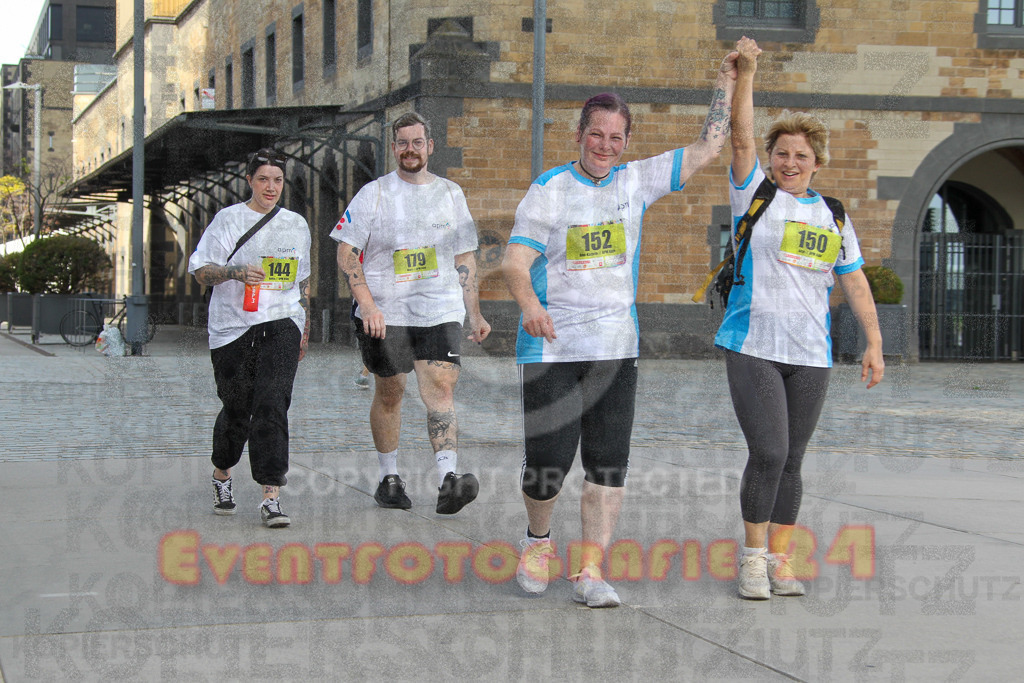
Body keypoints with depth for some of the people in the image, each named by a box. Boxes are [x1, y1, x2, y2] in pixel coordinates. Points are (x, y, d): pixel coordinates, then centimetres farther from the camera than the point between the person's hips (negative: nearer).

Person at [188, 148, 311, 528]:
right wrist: (237, 272, -21)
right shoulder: (229, 219, 2)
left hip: (281, 325, 1)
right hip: (233, 326, -1)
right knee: (236, 408, 7)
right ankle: (222, 476, 36)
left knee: (272, 404, -15)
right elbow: (200, 271, -3)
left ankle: (271, 497, -17)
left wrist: (305, 330, 24)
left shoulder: (296, 225, 13)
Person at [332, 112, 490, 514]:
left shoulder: (451, 194, 10)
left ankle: (448, 481, -23)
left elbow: (465, 258, 15)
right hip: (385, 312, -1)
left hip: (440, 311, 1)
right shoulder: (373, 194, 2)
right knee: (389, 392, 8)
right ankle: (388, 478, 23)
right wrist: (367, 305, -14)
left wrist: (475, 315, 11)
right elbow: (346, 254, -2)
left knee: (440, 389, -14)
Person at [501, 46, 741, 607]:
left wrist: (727, 81, 6)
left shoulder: (637, 181, 8)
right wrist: (529, 301, -31)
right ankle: (538, 540, 23)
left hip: (616, 346, 3)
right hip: (551, 347, -3)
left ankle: (590, 572, 4)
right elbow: (514, 261, -10)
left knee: (608, 465, -3)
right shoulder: (549, 190, -2)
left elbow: (708, 147, 11)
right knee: (548, 462, -6)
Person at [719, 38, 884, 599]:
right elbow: (741, 138, -10)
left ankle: (780, 559, 18)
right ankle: (753, 557, 3)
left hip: (811, 355, 4)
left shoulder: (833, 216, 14)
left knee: (790, 461, 7)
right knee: (768, 453, -12)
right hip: (753, 347, -4)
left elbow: (855, 282, 14)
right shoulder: (755, 194, 4)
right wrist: (746, 74, -20)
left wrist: (874, 342, 6)